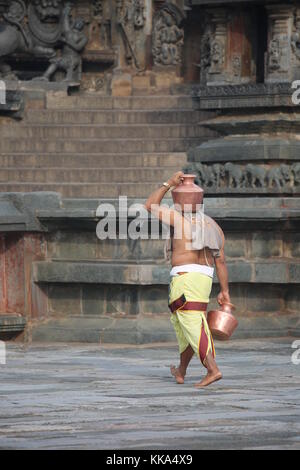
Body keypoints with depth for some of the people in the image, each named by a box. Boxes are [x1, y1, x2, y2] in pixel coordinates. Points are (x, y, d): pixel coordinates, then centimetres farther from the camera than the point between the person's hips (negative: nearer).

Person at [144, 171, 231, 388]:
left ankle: (213, 370, -26)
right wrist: (225, 291, 11)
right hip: (205, 278, 7)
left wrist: (169, 184, 5)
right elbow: (221, 261, 10)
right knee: (183, 323, 21)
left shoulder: (180, 218, -3)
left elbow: (150, 206, 6)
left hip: (185, 276, -7)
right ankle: (181, 372, 33)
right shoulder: (213, 226, 14)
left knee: (193, 325, -12)